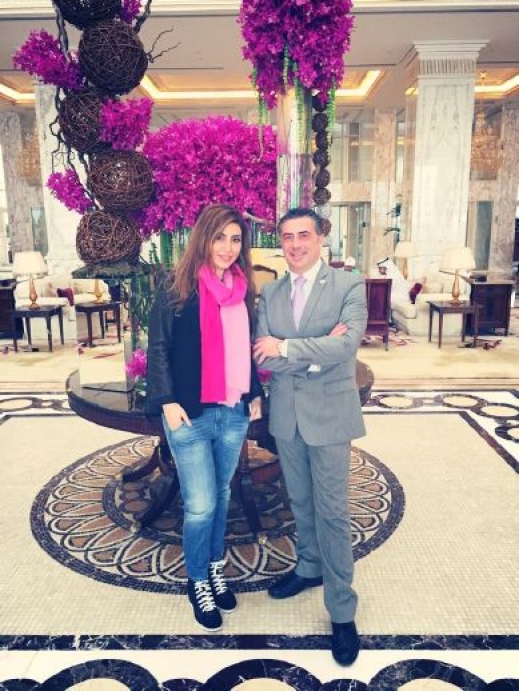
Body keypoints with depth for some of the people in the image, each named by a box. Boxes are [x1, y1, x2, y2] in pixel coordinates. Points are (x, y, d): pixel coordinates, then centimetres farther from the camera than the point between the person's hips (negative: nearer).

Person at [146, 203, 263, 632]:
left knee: (222, 497, 18)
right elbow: (158, 348, -7)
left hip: (234, 413, 5)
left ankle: (217, 568, 40)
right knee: (201, 506, 3)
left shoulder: (242, 288, 5)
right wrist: (167, 401, -13)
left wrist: (255, 393, 11)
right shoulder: (177, 287, -8)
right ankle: (198, 583, 27)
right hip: (191, 414, -4)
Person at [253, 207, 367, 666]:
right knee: (301, 502, 21)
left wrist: (287, 348, -18)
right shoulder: (269, 293, 4)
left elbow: (347, 344, -22)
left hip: (329, 414, -4)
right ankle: (309, 568, 44)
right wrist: (317, 353, -17)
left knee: (332, 511, 4)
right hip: (286, 414, 5)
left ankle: (342, 612, 19)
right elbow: (264, 358, -5)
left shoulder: (349, 285, -8)